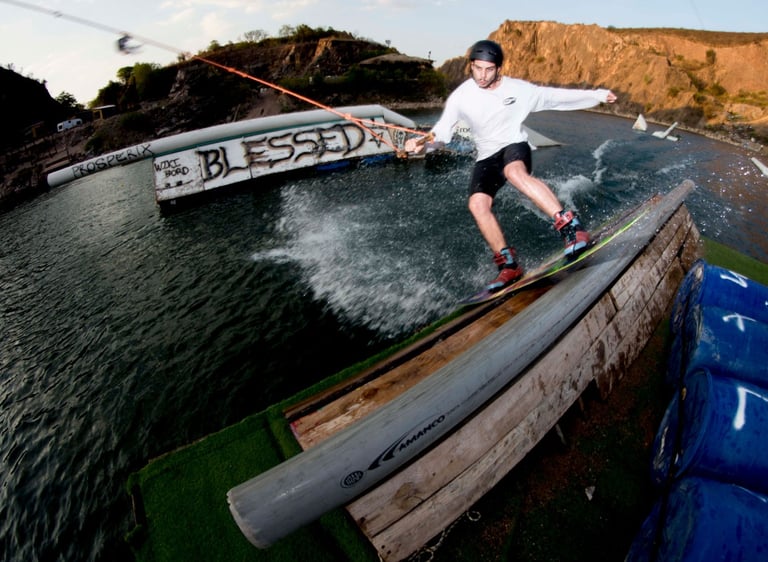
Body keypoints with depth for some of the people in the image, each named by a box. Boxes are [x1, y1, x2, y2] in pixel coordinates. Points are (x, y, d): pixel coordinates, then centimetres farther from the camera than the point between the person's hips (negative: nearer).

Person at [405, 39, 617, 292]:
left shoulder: (517, 89, -4)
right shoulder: (461, 97, -5)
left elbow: (555, 96, 7)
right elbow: (442, 131, -4)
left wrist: (597, 95, 10)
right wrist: (423, 142, -25)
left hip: (515, 146, -2)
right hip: (487, 157, 2)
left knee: (515, 172, -39)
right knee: (477, 204, -23)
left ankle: (570, 227, -39)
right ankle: (509, 265, -13)